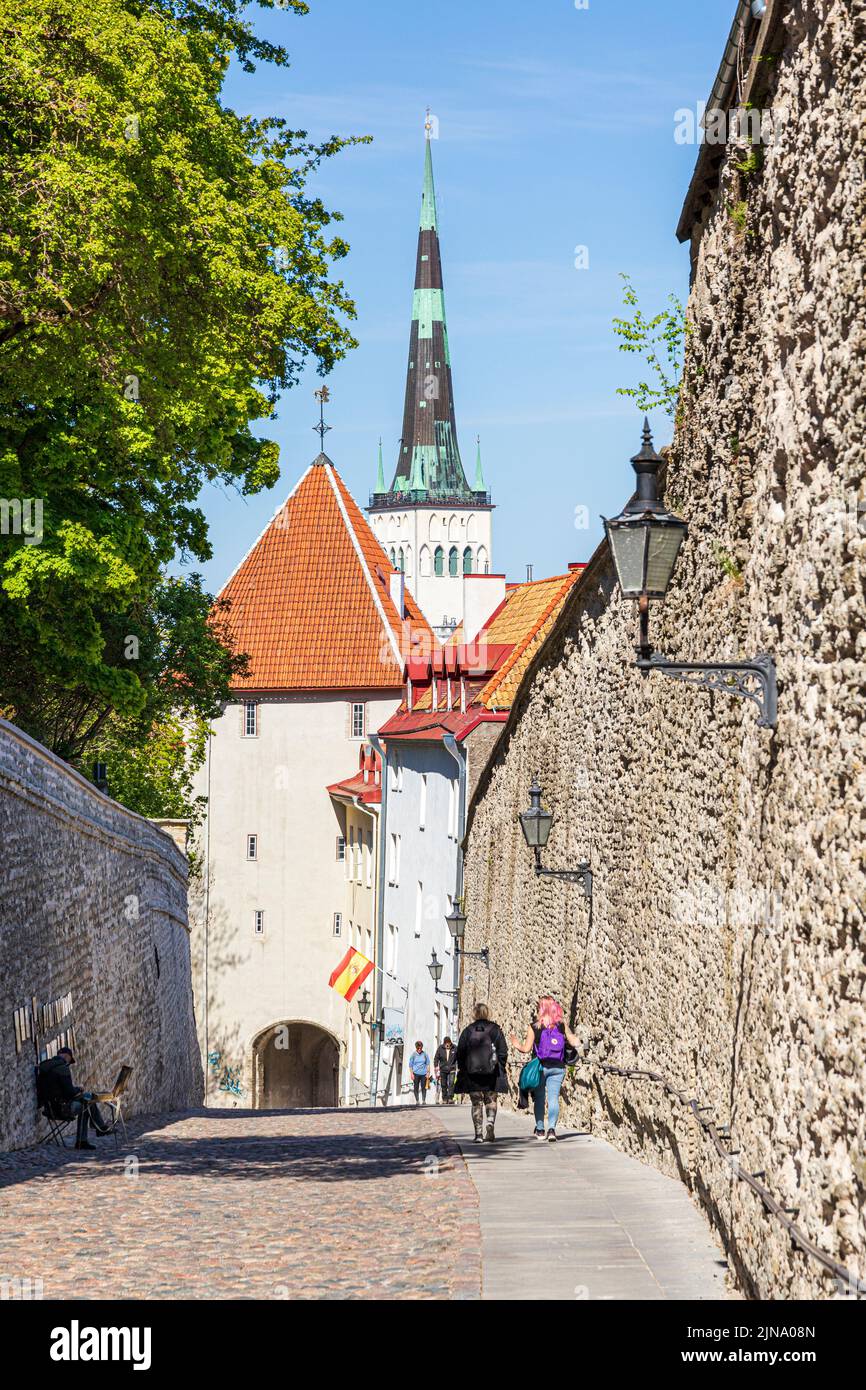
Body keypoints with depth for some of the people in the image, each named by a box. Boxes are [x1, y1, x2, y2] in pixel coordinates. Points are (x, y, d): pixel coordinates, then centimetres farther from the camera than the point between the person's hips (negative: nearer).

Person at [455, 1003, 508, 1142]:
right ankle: (490, 1125, -12)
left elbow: (460, 1053, 3)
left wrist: (461, 1070, 12)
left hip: (472, 1073, 0)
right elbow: (503, 1052, 1)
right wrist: (500, 1069, 10)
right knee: (491, 1101, 11)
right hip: (491, 1073, 0)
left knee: (476, 1103, 6)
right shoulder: (496, 1030, 1)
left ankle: (478, 1133, -1)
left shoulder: (467, 1031, 2)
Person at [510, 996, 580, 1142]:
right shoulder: (562, 1025, 1)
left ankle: (540, 1129, 18)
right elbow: (574, 1043, 2)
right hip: (557, 1067, 1)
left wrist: (517, 1045, 14)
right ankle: (552, 1128, -17)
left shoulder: (534, 1027, -6)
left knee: (539, 1098, 13)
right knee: (553, 1098, -1)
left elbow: (526, 1048, -7)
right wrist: (576, 1041, 25)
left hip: (540, 1066, -1)